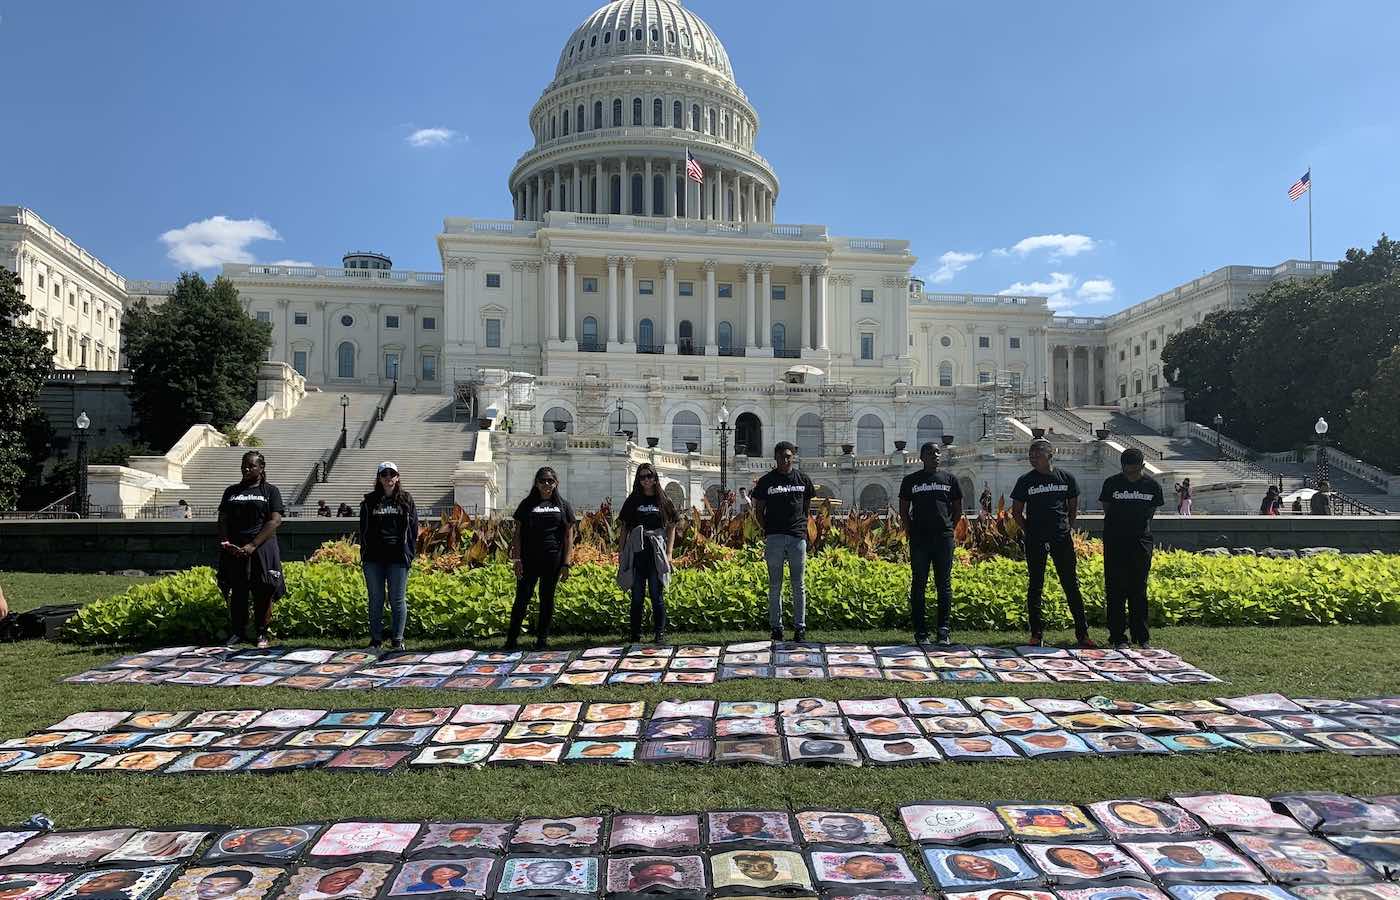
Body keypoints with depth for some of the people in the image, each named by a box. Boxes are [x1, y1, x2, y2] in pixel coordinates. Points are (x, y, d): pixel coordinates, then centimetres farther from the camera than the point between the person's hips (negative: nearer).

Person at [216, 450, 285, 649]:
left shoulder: (270, 491, 4)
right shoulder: (231, 491, 16)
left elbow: (275, 521, -6)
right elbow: (223, 520, 12)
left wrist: (253, 545, -14)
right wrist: (225, 543, -7)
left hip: (262, 548, -3)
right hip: (234, 549, 3)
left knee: (263, 592, -2)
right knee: (237, 592, 5)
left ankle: (263, 633, 7)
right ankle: (237, 633, 13)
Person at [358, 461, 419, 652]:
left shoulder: (406, 500, 7)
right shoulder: (369, 501, 10)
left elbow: (413, 528, 6)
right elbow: (363, 530, 10)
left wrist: (410, 554, -1)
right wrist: (364, 554, 2)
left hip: (398, 557, -1)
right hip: (374, 557, 1)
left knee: (397, 600, 1)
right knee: (376, 600, 6)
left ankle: (398, 640, 10)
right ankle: (375, 639, 15)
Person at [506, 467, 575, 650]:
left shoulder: (563, 506, 8)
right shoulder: (527, 504, 8)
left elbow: (568, 537, 5)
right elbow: (517, 534, 6)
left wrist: (566, 564, -2)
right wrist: (517, 560, -4)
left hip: (552, 561, 0)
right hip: (529, 559, 0)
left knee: (547, 599, 7)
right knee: (522, 597, 0)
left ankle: (542, 638, 16)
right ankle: (512, 638, 8)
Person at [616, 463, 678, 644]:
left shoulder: (664, 500, 6)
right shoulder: (633, 500, 9)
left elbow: (671, 527, 6)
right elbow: (624, 527, 10)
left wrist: (668, 553, -1)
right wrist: (621, 551, 4)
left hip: (657, 553, -1)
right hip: (636, 553, 1)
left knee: (657, 595, 2)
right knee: (637, 596, 6)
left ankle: (659, 633, 10)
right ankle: (635, 634, 13)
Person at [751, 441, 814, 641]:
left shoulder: (803, 480, 8)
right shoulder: (766, 481, 3)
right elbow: (758, 509, 9)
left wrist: (801, 526, 9)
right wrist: (767, 530, 2)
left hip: (797, 536, 1)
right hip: (774, 537, -1)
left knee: (798, 585, 5)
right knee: (775, 585, 3)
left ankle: (800, 626, 12)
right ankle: (776, 627, 10)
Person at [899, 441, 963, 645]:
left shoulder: (949, 479, 11)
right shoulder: (911, 480, 7)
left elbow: (958, 510, 17)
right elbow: (903, 510, 10)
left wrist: (948, 529, 10)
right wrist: (910, 532, 3)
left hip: (944, 538, 1)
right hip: (919, 540, -1)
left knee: (944, 585, 3)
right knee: (918, 585, 1)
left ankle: (943, 631, 10)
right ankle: (921, 632, 7)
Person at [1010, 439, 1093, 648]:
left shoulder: (1066, 478, 5)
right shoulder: (1025, 481, 2)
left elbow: (1073, 508, 14)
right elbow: (1016, 512, 8)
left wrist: (1067, 528, 6)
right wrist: (1029, 531, 1)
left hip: (1062, 539, 1)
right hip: (1035, 540, 0)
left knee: (1071, 585, 2)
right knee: (1035, 586, 4)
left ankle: (1082, 633, 9)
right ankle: (1036, 634, 12)